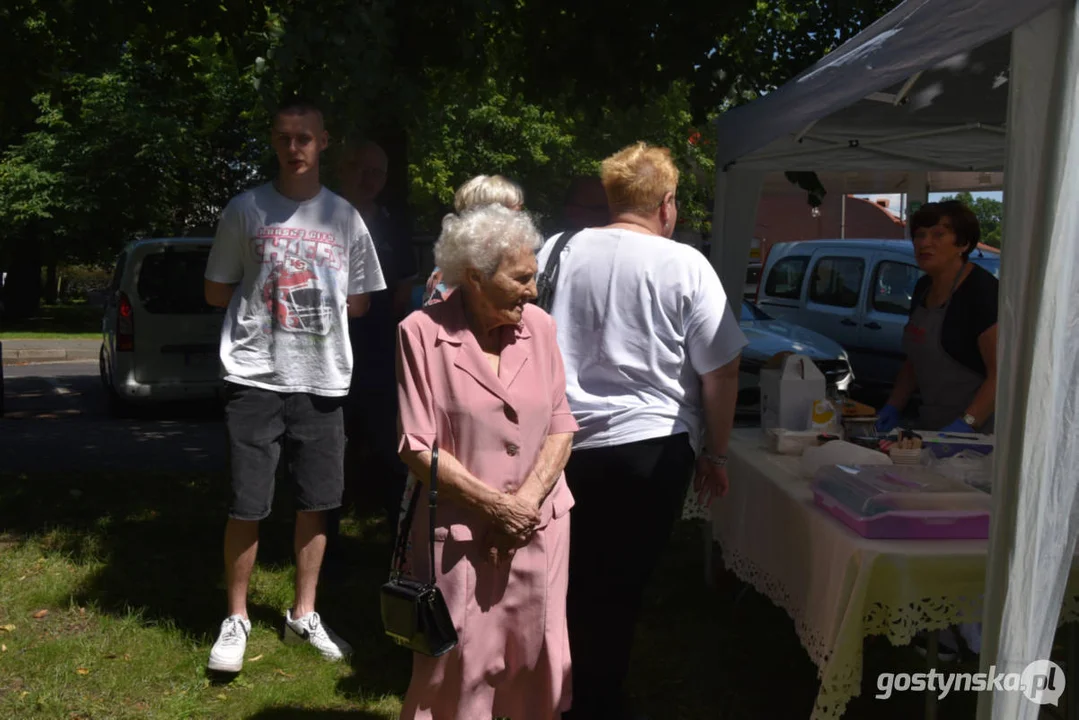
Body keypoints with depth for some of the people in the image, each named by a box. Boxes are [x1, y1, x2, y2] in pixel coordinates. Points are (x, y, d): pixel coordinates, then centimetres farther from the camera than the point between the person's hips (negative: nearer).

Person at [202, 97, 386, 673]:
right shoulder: (245, 210, 1)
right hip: (254, 377, -2)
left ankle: (304, 615, 24)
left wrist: (313, 301, 4)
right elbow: (216, 292, 7)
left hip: (322, 380, 3)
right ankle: (236, 620, 16)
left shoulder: (345, 218, 8)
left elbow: (358, 302, 12)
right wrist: (271, 299, 4)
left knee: (316, 503, 9)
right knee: (248, 506, -1)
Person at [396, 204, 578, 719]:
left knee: (538, 662, 13)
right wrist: (494, 504, -13)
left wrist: (526, 500, -11)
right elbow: (418, 449, -10)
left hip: (539, 528, 4)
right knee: (457, 670, 6)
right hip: (460, 535, -3)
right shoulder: (422, 333, -10)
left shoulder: (539, 326, 2)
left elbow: (561, 429, 4)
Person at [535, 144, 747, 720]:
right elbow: (720, 373, -4)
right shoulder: (685, 267, -6)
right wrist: (715, 455, 7)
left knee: (573, 582, 17)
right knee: (619, 591, 9)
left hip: (565, 446, 3)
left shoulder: (556, 251, 2)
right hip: (649, 449, -3)